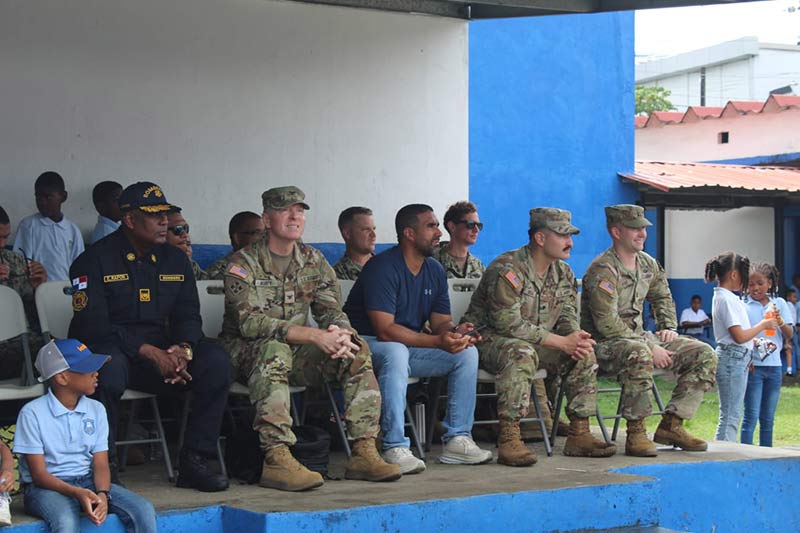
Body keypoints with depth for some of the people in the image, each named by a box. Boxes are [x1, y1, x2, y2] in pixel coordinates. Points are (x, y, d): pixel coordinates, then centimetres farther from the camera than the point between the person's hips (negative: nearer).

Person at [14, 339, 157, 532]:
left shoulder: (96, 410, 7)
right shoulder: (32, 413, -9)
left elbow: (101, 464, 2)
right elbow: (39, 474, -12)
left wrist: (102, 494, -20)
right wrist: (77, 493, -28)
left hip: (87, 482, 5)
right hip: (46, 487, -5)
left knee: (144, 511, -17)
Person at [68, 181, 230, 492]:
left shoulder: (175, 259, 12)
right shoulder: (95, 260, -6)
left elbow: (188, 315, 9)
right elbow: (93, 325, -16)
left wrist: (182, 349, -16)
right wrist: (150, 353, -24)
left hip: (161, 354, 5)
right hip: (111, 350, -5)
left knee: (216, 361, -19)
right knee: (109, 366, -40)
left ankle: (194, 461, -13)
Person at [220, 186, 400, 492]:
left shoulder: (313, 260, 10)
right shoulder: (244, 263, -9)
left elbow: (332, 312, 7)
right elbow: (249, 322, -23)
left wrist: (339, 334, -22)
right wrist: (315, 336, -31)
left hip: (295, 352, 6)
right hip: (246, 352, -6)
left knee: (357, 350, -14)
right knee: (274, 350, -38)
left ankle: (364, 452, -18)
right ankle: (276, 459, -45)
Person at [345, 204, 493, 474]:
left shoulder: (435, 270, 7)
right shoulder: (383, 267, -19)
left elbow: (441, 321, 6)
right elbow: (385, 330, -26)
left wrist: (455, 332, -20)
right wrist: (438, 341, -33)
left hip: (410, 346, 8)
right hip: (369, 345, -8)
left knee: (467, 352, -8)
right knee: (396, 352, -39)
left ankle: (457, 440, -7)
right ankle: (395, 448, -38)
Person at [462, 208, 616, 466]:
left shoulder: (563, 273, 7)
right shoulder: (507, 269, -21)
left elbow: (568, 317, 7)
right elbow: (508, 323, -27)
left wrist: (576, 339, -20)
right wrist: (561, 342, -26)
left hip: (535, 342, 8)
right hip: (487, 339, -8)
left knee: (584, 353, -10)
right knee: (521, 353, -39)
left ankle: (579, 434, -7)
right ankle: (508, 439, -37)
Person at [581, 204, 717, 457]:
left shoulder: (647, 264, 11)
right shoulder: (603, 270, -16)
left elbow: (662, 297, 30)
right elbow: (607, 324, -22)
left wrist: (669, 327, 11)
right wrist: (651, 348, -22)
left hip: (639, 337, 9)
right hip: (604, 344, -9)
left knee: (704, 355, -4)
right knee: (638, 353, -43)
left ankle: (671, 425, -5)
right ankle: (635, 433, -32)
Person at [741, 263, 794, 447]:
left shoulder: (779, 304, 8)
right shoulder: (743, 305, -2)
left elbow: (789, 335, 5)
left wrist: (780, 321, -13)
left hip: (774, 366, 4)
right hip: (753, 366, -4)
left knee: (768, 418, 10)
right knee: (751, 416, -6)